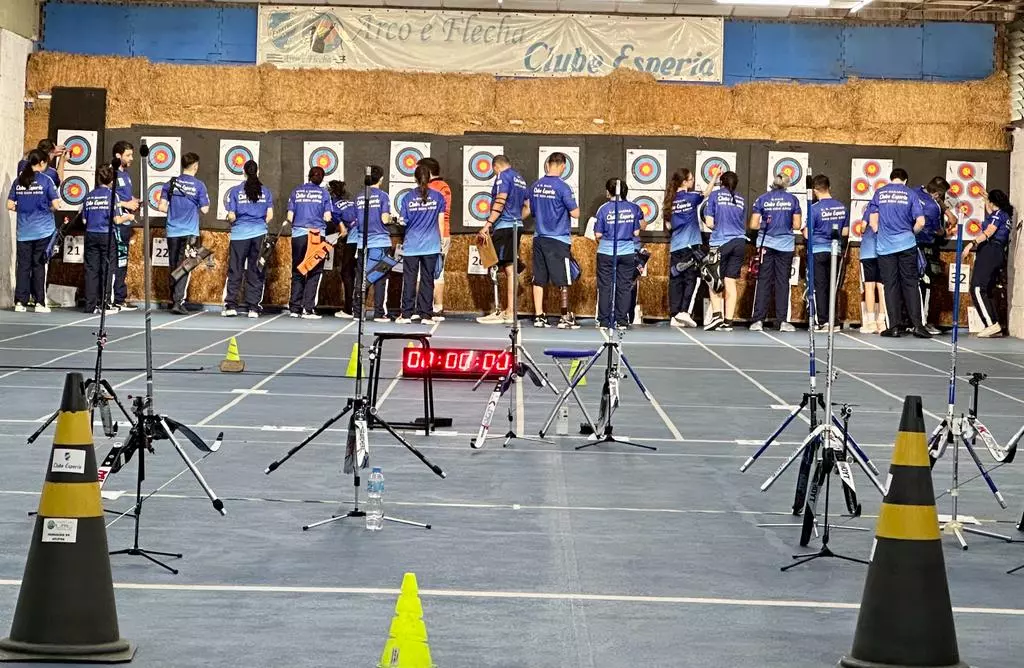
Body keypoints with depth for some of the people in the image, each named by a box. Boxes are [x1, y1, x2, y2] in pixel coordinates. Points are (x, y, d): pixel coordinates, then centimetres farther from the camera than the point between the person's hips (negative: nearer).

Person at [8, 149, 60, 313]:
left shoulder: (18, 181, 3)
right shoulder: (46, 180, -7)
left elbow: (10, 205, 2)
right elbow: (56, 205, -10)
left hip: (23, 231, 3)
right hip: (43, 230, -3)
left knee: (23, 266, 6)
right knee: (39, 266, 4)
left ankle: (20, 302, 4)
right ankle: (40, 303, 5)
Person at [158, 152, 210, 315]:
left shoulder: (171, 183, 2)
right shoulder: (198, 185, -7)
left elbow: (162, 206, 1)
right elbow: (204, 209, -6)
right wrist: (206, 202, 15)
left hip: (173, 231, 3)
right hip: (190, 231, -3)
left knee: (174, 267, 14)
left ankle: (173, 300, 23)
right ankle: (178, 302, -12)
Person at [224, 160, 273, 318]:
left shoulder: (236, 191, -3)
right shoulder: (265, 191, 3)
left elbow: (231, 216, -5)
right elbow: (270, 216, 2)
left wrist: (231, 222, 17)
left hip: (240, 234, -2)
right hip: (260, 234, 2)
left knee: (235, 271, 4)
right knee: (256, 272, 6)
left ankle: (231, 306, 1)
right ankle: (253, 308, 4)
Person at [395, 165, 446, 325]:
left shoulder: (408, 198, -2)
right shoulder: (438, 197, -2)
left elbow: (403, 221, 3)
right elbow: (440, 222, 2)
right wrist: (441, 242, 11)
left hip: (411, 245, 0)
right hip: (431, 245, 0)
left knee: (409, 280, 4)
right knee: (427, 280, 4)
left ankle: (406, 314, 3)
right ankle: (426, 315, 4)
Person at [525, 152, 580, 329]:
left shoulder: (535, 186, 4)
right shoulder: (562, 187, -13)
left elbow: (527, 210, 13)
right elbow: (575, 214, -12)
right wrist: (574, 206, 9)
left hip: (539, 238, 5)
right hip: (559, 239, -5)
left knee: (539, 279, 8)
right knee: (563, 281, 2)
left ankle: (539, 316, 8)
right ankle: (565, 317, 4)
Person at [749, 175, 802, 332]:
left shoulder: (762, 199, 1)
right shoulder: (792, 200, 1)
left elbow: (753, 225, -1)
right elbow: (797, 225, 0)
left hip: (766, 244, 0)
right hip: (786, 245, 0)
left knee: (763, 282, 3)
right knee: (782, 282, 4)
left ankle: (758, 320, -2)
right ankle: (782, 321, 1)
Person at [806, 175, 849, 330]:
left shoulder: (815, 208, -14)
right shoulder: (841, 207, 2)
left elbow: (807, 234, -11)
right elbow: (845, 232, 9)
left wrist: (804, 231, 10)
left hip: (818, 251, -4)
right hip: (835, 251, 4)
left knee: (820, 287, 0)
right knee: (833, 287, 11)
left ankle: (823, 322, -1)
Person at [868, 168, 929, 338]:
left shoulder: (879, 193, 5)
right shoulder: (910, 194, 1)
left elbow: (873, 221, 5)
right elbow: (920, 222, -4)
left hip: (885, 246, 1)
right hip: (907, 244, -1)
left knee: (890, 285, 4)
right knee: (910, 284, 3)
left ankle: (894, 326, 1)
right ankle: (917, 324, -4)